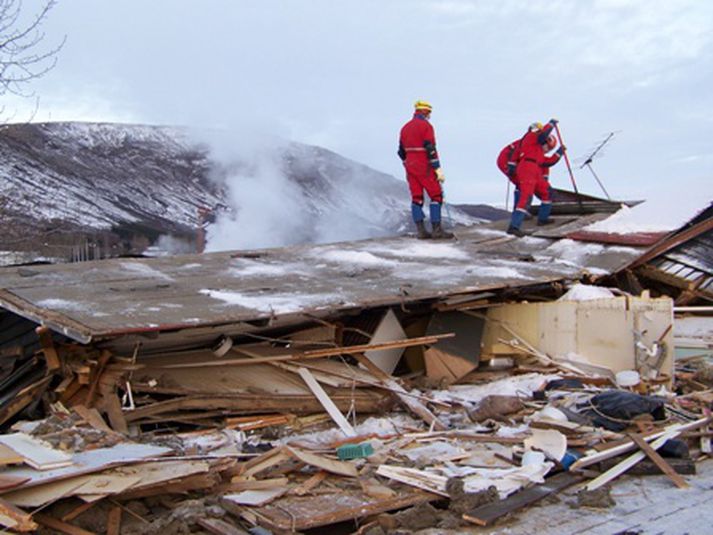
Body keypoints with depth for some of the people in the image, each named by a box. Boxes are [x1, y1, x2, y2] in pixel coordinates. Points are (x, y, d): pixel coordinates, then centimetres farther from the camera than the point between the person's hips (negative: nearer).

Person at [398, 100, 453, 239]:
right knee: (436, 196, -1)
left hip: (410, 167, 7)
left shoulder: (405, 127, 13)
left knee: (417, 198, 7)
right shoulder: (426, 126, -10)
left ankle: (421, 230, 5)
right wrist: (438, 169, -16)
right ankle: (436, 229, -5)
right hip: (425, 168, -7)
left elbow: (401, 151, 16)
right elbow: (430, 149, -17)